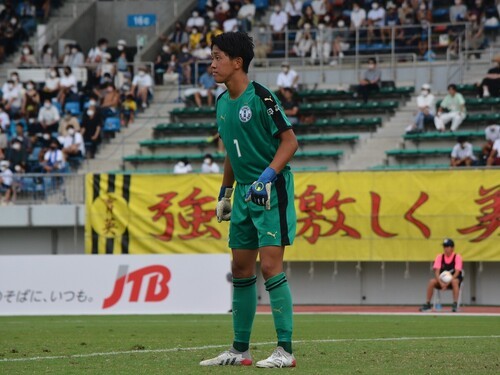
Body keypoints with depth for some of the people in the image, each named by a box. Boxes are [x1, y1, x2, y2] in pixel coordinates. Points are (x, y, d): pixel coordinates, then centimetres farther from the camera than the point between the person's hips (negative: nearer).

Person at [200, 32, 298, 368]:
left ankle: (285, 351, -10)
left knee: (270, 265, -13)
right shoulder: (222, 103, 11)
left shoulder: (260, 97, -14)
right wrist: (225, 193, 22)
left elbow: (290, 141, -14)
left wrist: (267, 176, -23)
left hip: (272, 190, -9)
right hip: (245, 192, 9)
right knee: (241, 269, 10)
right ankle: (240, 350, 18)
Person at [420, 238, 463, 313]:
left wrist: (448, 283, -32)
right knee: (431, 281, -27)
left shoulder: (457, 257, -10)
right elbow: (436, 272, -11)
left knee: (454, 282, -39)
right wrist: (441, 283, -29)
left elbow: (457, 272, -19)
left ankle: (455, 304, -36)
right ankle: (428, 304, -18)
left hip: (453, 279, -3)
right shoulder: (439, 257, -2)